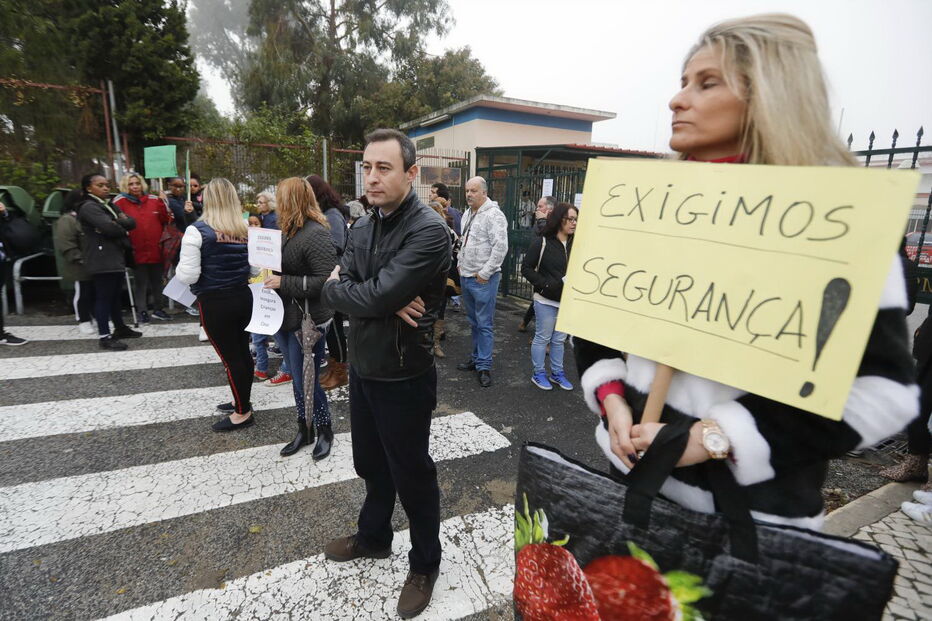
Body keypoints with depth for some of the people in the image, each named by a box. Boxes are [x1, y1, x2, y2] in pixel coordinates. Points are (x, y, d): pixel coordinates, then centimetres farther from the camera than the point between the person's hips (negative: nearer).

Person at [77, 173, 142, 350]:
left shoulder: (110, 205, 19)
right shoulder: (89, 207, -9)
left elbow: (132, 223, 10)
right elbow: (109, 228, -22)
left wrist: (118, 222, -10)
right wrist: (123, 227, -2)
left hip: (116, 257, 9)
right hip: (102, 260, -9)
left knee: (116, 295, 18)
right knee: (104, 297, -6)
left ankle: (120, 327, 30)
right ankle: (104, 336, -3)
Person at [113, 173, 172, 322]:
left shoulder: (154, 199, 4)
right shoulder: (120, 202, -3)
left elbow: (165, 220, 7)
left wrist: (162, 204, -7)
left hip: (156, 249, 3)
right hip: (137, 251, -3)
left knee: (157, 281, 13)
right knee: (141, 282, 5)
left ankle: (158, 309, 25)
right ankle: (143, 311, 16)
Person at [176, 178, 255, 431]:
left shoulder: (198, 230, -14)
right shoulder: (246, 230, 0)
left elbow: (188, 276, -16)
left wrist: (180, 268, 5)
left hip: (215, 303, -5)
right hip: (243, 297, 5)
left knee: (230, 357, 4)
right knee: (242, 352, 16)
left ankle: (243, 413, 17)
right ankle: (242, 401, 34)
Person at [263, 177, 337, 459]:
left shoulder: (316, 234, -18)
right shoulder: (287, 231, 7)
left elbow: (325, 280, -25)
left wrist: (283, 283, -22)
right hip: (284, 317, 8)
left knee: (308, 380, 3)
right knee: (297, 378, 18)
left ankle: (324, 430, 25)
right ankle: (304, 430, 34)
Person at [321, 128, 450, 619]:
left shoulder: (429, 231, -21)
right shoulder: (362, 227, 5)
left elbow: (377, 296, -28)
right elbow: (336, 293, -3)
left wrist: (338, 288, -8)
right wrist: (385, 302, -21)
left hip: (403, 376, -7)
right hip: (362, 367, 7)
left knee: (411, 475, 11)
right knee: (371, 465, 25)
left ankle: (425, 564, 36)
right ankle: (373, 537, 50)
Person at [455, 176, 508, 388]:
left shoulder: (493, 215, -15)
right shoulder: (467, 214, 14)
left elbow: (501, 247, -22)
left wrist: (484, 273, -19)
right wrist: (460, 264, 15)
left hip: (483, 280, -9)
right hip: (466, 276, 9)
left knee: (484, 324, -1)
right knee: (474, 322, 18)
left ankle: (484, 366, 9)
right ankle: (476, 358, 31)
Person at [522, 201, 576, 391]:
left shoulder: (575, 244, 0)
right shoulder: (542, 242, -11)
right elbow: (526, 268, -9)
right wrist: (546, 284, -18)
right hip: (546, 300, -4)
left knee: (559, 339, 17)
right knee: (542, 338, 8)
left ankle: (557, 373, 32)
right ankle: (538, 374, 25)